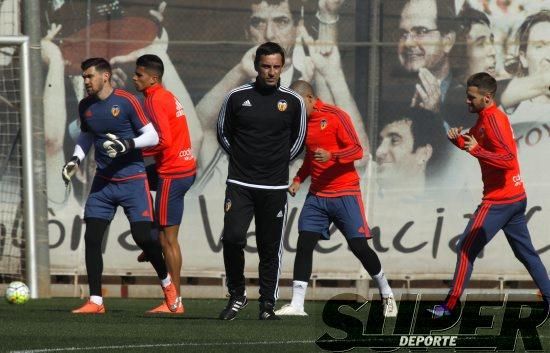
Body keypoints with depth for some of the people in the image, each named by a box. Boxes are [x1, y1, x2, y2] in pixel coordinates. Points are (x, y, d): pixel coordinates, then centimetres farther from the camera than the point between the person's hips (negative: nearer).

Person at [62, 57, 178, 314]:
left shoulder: (126, 102, -10)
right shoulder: (85, 106, 7)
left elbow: (153, 137, -8)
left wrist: (128, 144, -24)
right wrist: (76, 159, 9)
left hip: (133, 181, -5)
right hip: (103, 183, 5)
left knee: (142, 236, -9)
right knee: (92, 237, -6)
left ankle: (167, 283, 18)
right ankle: (95, 301, 0)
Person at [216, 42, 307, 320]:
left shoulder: (292, 102, 3)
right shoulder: (237, 97, 2)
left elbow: (298, 140, 17)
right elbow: (223, 133, 15)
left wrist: (279, 161, 11)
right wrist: (242, 160, 11)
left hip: (275, 187, 0)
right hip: (240, 184, 0)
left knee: (270, 248, 2)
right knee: (232, 238, -14)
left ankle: (267, 304, 11)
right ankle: (237, 295, 3)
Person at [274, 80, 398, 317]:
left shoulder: (335, 116, -9)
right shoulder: (303, 122, 11)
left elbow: (357, 150, -13)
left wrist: (331, 155, -29)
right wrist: (299, 180, 10)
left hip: (345, 193, -6)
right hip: (317, 195, 6)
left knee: (359, 245, -5)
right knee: (304, 243, -7)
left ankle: (387, 295, 15)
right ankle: (296, 305, -8)